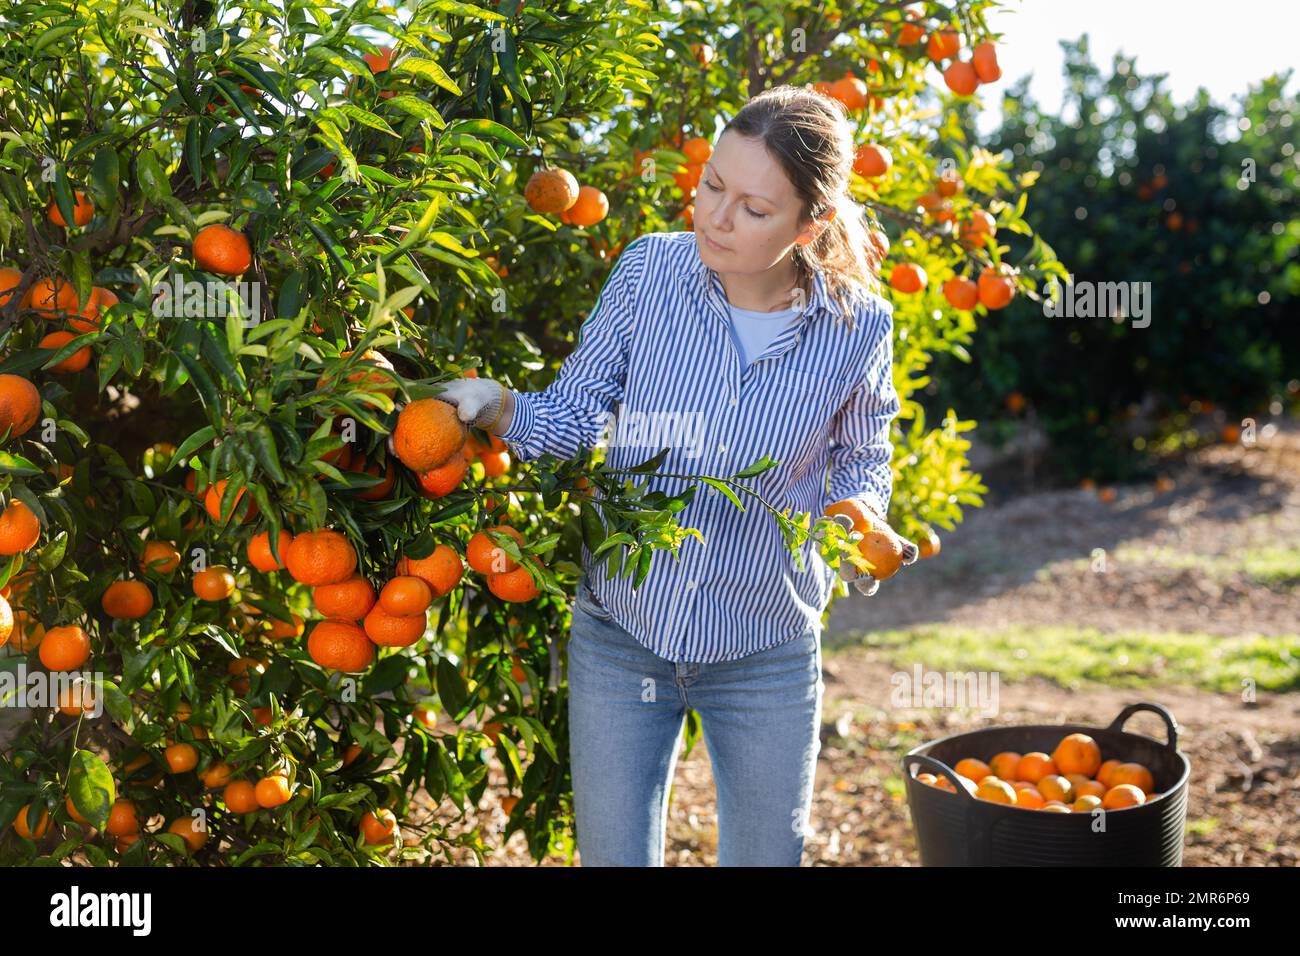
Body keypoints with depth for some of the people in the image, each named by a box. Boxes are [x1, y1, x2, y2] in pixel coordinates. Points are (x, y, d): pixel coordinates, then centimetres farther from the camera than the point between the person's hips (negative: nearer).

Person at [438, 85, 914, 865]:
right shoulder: (650, 271, -12)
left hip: (765, 659, 0)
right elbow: (576, 415, -7)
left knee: (767, 856, 14)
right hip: (620, 637, 1)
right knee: (612, 856, 10)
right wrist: (500, 406, -26)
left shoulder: (856, 327, -12)